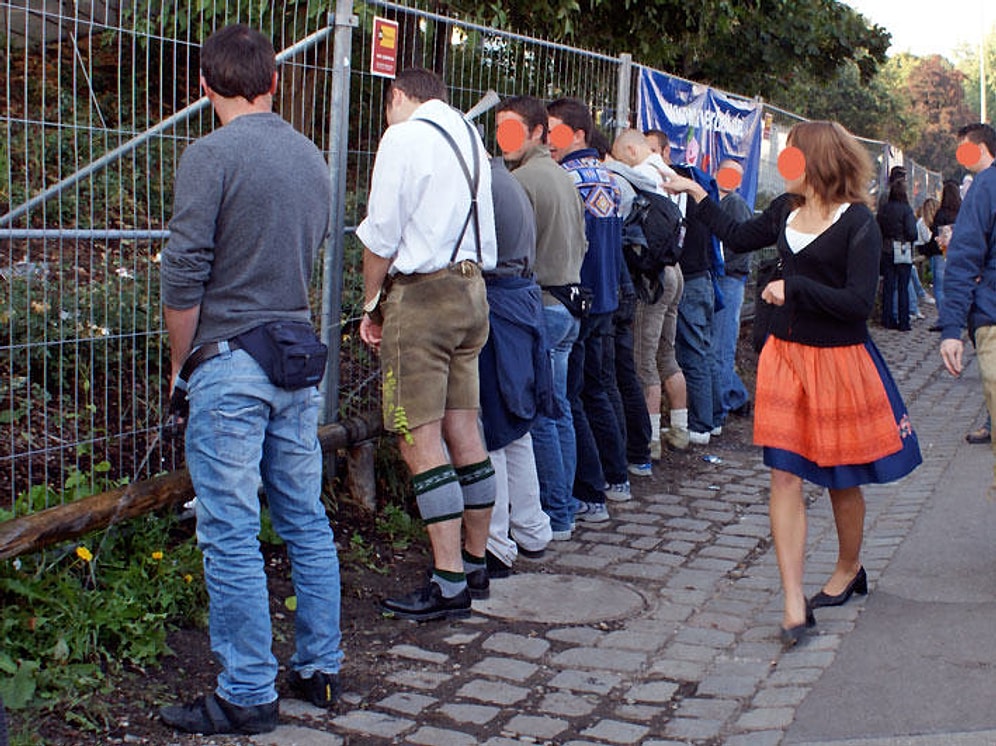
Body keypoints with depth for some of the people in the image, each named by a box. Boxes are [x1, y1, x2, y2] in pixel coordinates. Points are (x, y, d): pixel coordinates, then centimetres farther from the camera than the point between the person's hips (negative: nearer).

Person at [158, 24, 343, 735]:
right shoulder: (312, 157, 10)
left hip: (229, 363, -7)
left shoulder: (212, 155, -11)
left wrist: (182, 361, -2)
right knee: (307, 522, 14)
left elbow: (185, 272, -13)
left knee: (232, 536, 0)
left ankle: (248, 695, 6)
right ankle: (320, 670, 23)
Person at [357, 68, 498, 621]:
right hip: (471, 291, 8)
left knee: (421, 444, -6)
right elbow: (486, 236, 14)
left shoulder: (403, 137, -7)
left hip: (420, 296, -8)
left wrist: (372, 304, 2)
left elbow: (381, 236, -9)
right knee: (464, 434, 14)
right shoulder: (469, 136, 15)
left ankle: (450, 585, -5)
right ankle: (476, 564, 23)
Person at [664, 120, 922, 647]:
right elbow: (738, 237, 23)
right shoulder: (786, 210, 5)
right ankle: (794, 604, -3)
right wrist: (697, 194, 22)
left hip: (839, 360, -5)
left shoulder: (857, 223, -13)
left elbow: (859, 302, -19)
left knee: (841, 479, 11)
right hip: (785, 354, 5)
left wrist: (793, 288, -17)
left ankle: (849, 569, 38)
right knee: (784, 475, -4)